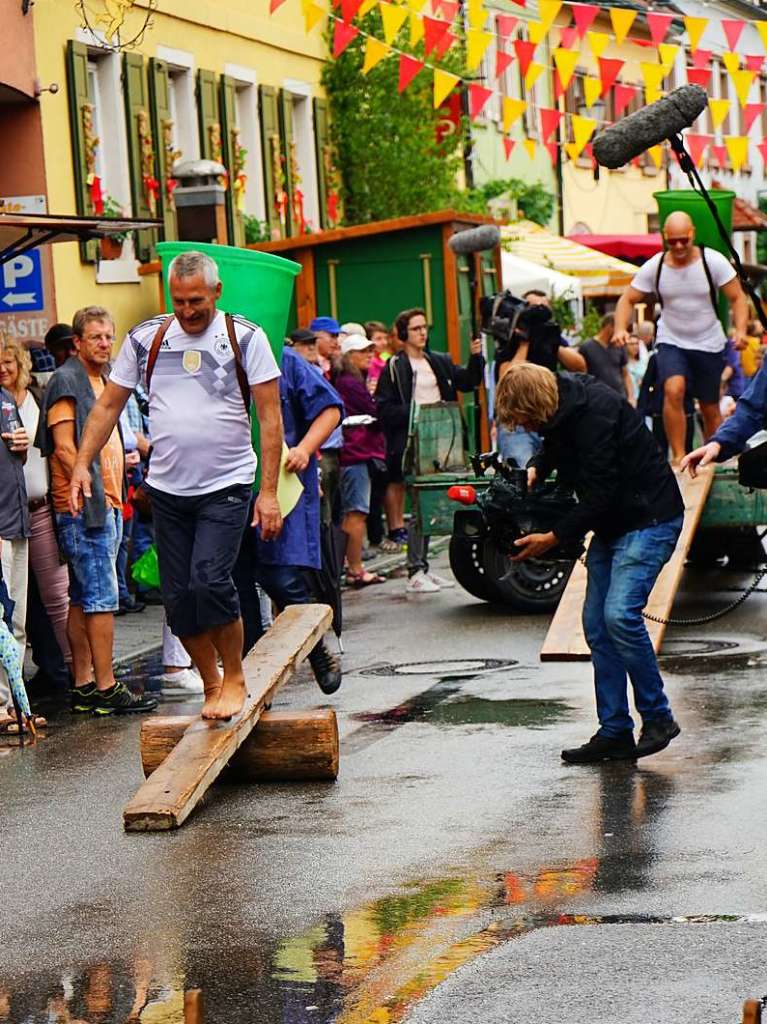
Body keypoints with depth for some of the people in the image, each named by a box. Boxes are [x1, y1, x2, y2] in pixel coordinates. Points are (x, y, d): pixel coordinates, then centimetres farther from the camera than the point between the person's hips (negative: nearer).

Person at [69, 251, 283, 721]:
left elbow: (270, 416, -5)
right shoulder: (145, 339, 4)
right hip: (167, 489, 4)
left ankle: (235, 678, 0)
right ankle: (212, 685, 20)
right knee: (178, 595, 4)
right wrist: (82, 464, 0)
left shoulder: (245, 338, -4)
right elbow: (108, 406, 11)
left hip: (226, 487, -4)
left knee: (210, 579, -19)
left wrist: (269, 491, -11)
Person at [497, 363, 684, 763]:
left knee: (620, 614, -22)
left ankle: (657, 717, -9)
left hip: (649, 517, -10)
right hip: (611, 523, 10)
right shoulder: (561, 409, 3)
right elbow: (556, 447, 25)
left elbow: (601, 494, -25)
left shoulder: (596, 411, -25)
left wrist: (553, 538, -19)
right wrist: (535, 470, 3)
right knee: (597, 624, 4)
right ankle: (614, 732, 7)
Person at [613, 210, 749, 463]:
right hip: (671, 342, 0)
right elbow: (627, 299, -1)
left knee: (710, 408, 8)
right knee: (673, 391, -26)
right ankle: (678, 457, -24)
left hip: (709, 345, 0)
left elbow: (737, 298, -8)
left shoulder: (713, 261, -10)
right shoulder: (654, 267, -6)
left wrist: (740, 330, -26)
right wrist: (621, 329, -21)